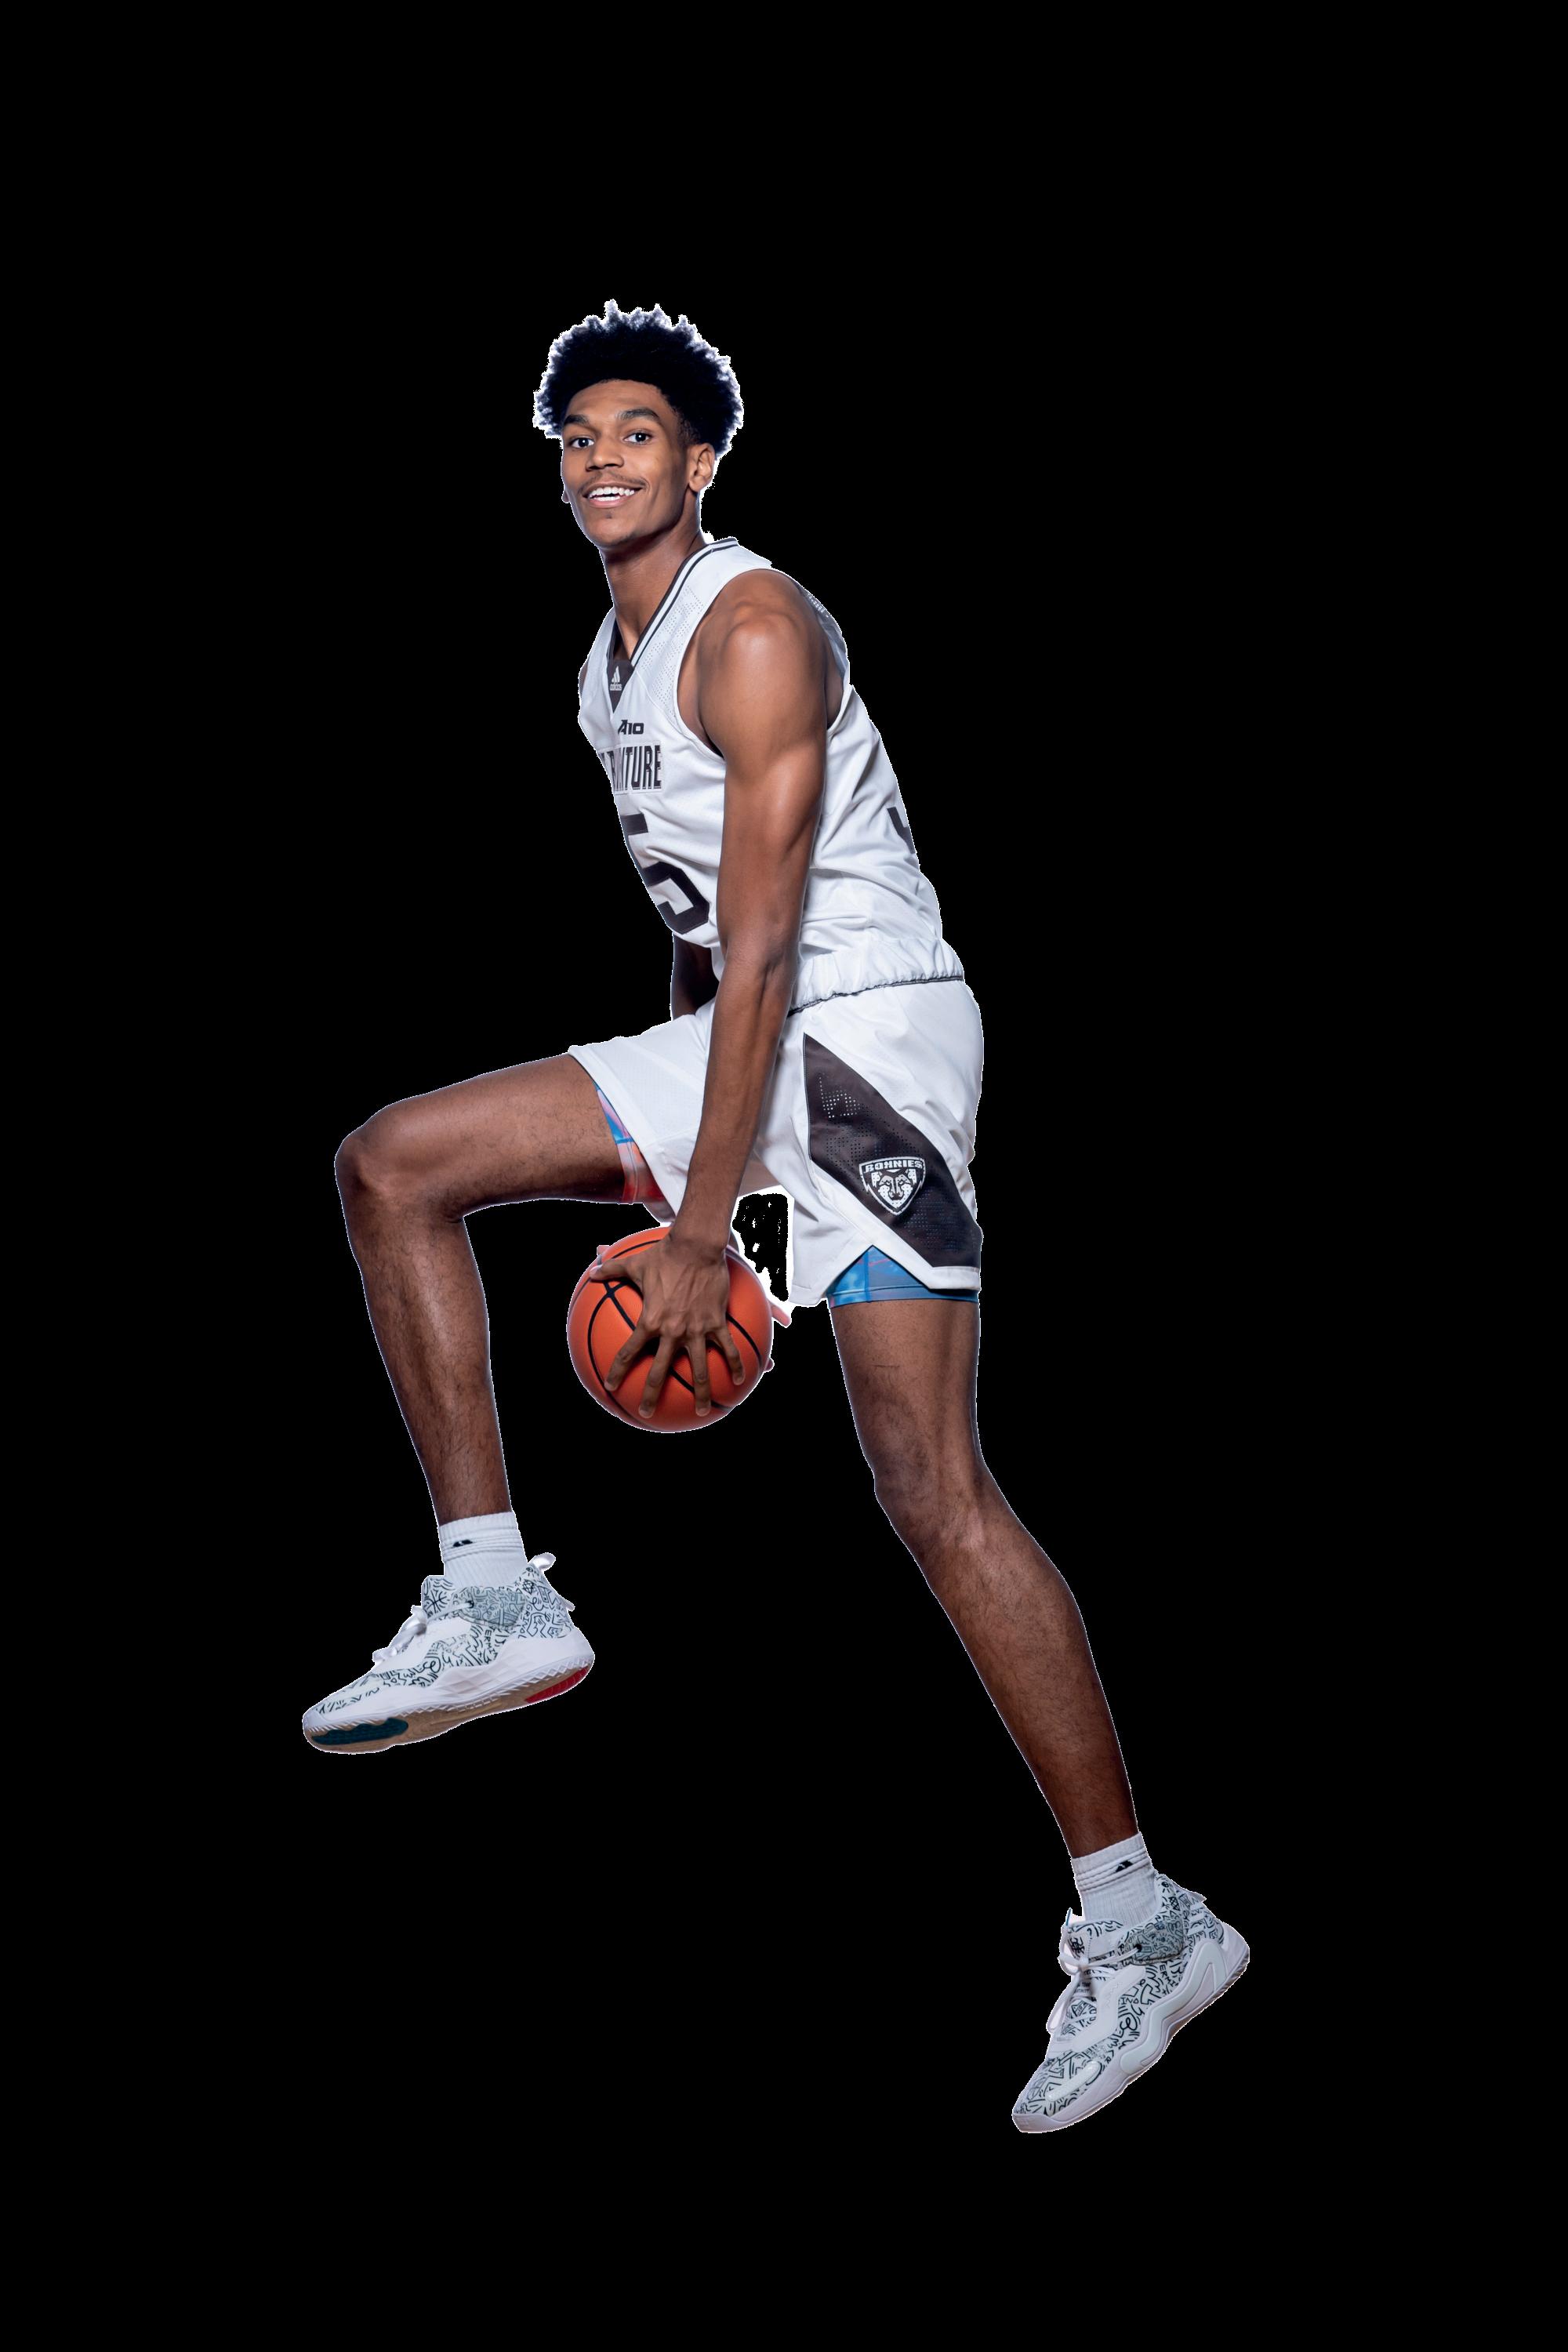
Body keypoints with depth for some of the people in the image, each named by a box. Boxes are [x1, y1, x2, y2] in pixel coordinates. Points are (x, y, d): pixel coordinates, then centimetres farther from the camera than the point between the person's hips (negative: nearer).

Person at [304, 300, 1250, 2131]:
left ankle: (1138, 1925, -10)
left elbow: (765, 950, -20)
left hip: (872, 1029, -9)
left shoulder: (756, 633, -15)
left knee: (932, 1491, -15)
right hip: (741, 1035, 9)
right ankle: (494, 1604, 4)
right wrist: (679, 1171, 24)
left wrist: (696, 1236, -22)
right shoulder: (615, 660, 15)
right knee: (392, 1167, 4)